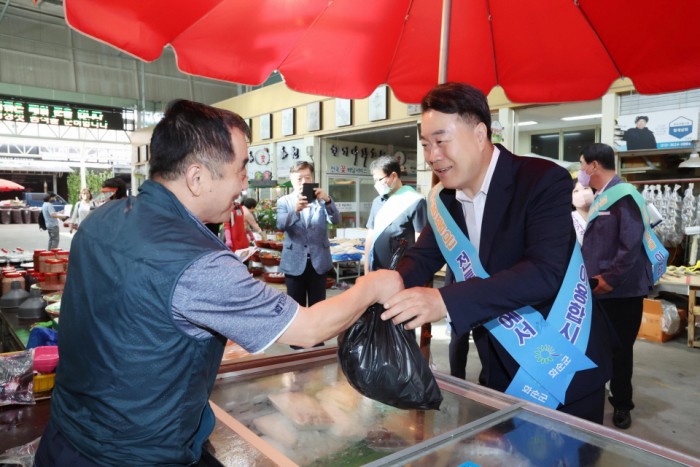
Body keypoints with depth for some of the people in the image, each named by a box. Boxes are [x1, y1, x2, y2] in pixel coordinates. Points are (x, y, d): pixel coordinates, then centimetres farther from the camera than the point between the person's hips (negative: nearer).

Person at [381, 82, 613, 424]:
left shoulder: (544, 180, -20)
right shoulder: (442, 199, -1)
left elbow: (545, 272, -31)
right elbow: (421, 258, 3)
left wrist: (444, 302, -41)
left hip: (565, 370, -5)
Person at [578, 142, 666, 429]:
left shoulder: (624, 197, -17)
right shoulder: (602, 198, 12)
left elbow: (631, 246, -24)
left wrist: (610, 279, -21)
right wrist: (593, 276, 13)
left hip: (621, 290, -8)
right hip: (600, 289, 8)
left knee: (620, 349, 6)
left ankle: (621, 405, 23)